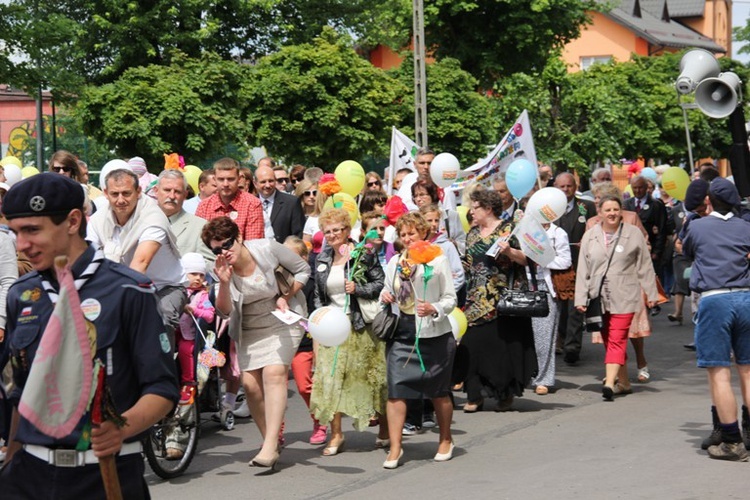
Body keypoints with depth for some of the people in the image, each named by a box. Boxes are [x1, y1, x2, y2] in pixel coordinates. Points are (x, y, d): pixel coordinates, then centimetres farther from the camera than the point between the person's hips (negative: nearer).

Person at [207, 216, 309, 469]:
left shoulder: (267, 248, -17)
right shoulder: (220, 268, -12)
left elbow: (303, 269, -3)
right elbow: (225, 311, -21)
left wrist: (286, 297, -15)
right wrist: (224, 283, -38)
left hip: (281, 323, -3)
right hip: (249, 331, 3)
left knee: (274, 373, -22)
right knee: (250, 384, -8)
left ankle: (270, 446, -29)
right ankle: (271, 440, 8)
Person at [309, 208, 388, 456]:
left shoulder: (362, 255, -6)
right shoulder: (322, 259, 11)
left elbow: (382, 284, -7)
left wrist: (358, 289, -21)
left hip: (361, 326, -4)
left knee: (369, 376, 4)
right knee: (331, 378, -4)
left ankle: (385, 427, 22)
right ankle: (336, 435, 0)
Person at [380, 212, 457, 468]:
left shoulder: (437, 260, -4)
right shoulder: (395, 262, 10)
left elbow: (450, 298, -4)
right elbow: (388, 291, 22)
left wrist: (434, 309, -22)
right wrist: (385, 296, -1)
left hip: (434, 335, -3)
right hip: (401, 334, 4)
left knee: (438, 391, 10)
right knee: (396, 390, -6)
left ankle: (445, 440, 30)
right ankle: (395, 447, -1)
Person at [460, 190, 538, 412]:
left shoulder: (507, 228, -2)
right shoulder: (473, 234, 16)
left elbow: (525, 259, -7)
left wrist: (509, 251, -23)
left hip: (503, 300, -5)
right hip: (477, 300, 5)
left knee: (504, 344, -2)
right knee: (473, 343, -4)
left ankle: (506, 393, 11)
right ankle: (474, 396, 0)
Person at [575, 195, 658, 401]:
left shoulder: (633, 234, 1)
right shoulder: (590, 237, 8)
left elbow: (645, 266, 5)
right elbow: (582, 270, 8)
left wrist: (651, 293, 4)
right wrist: (581, 298, 3)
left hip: (624, 297, -4)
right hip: (599, 297, 4)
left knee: (617, 340, -12)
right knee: (608, 341, 9)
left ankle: (610, 382, -20)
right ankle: (624, 382, 19)